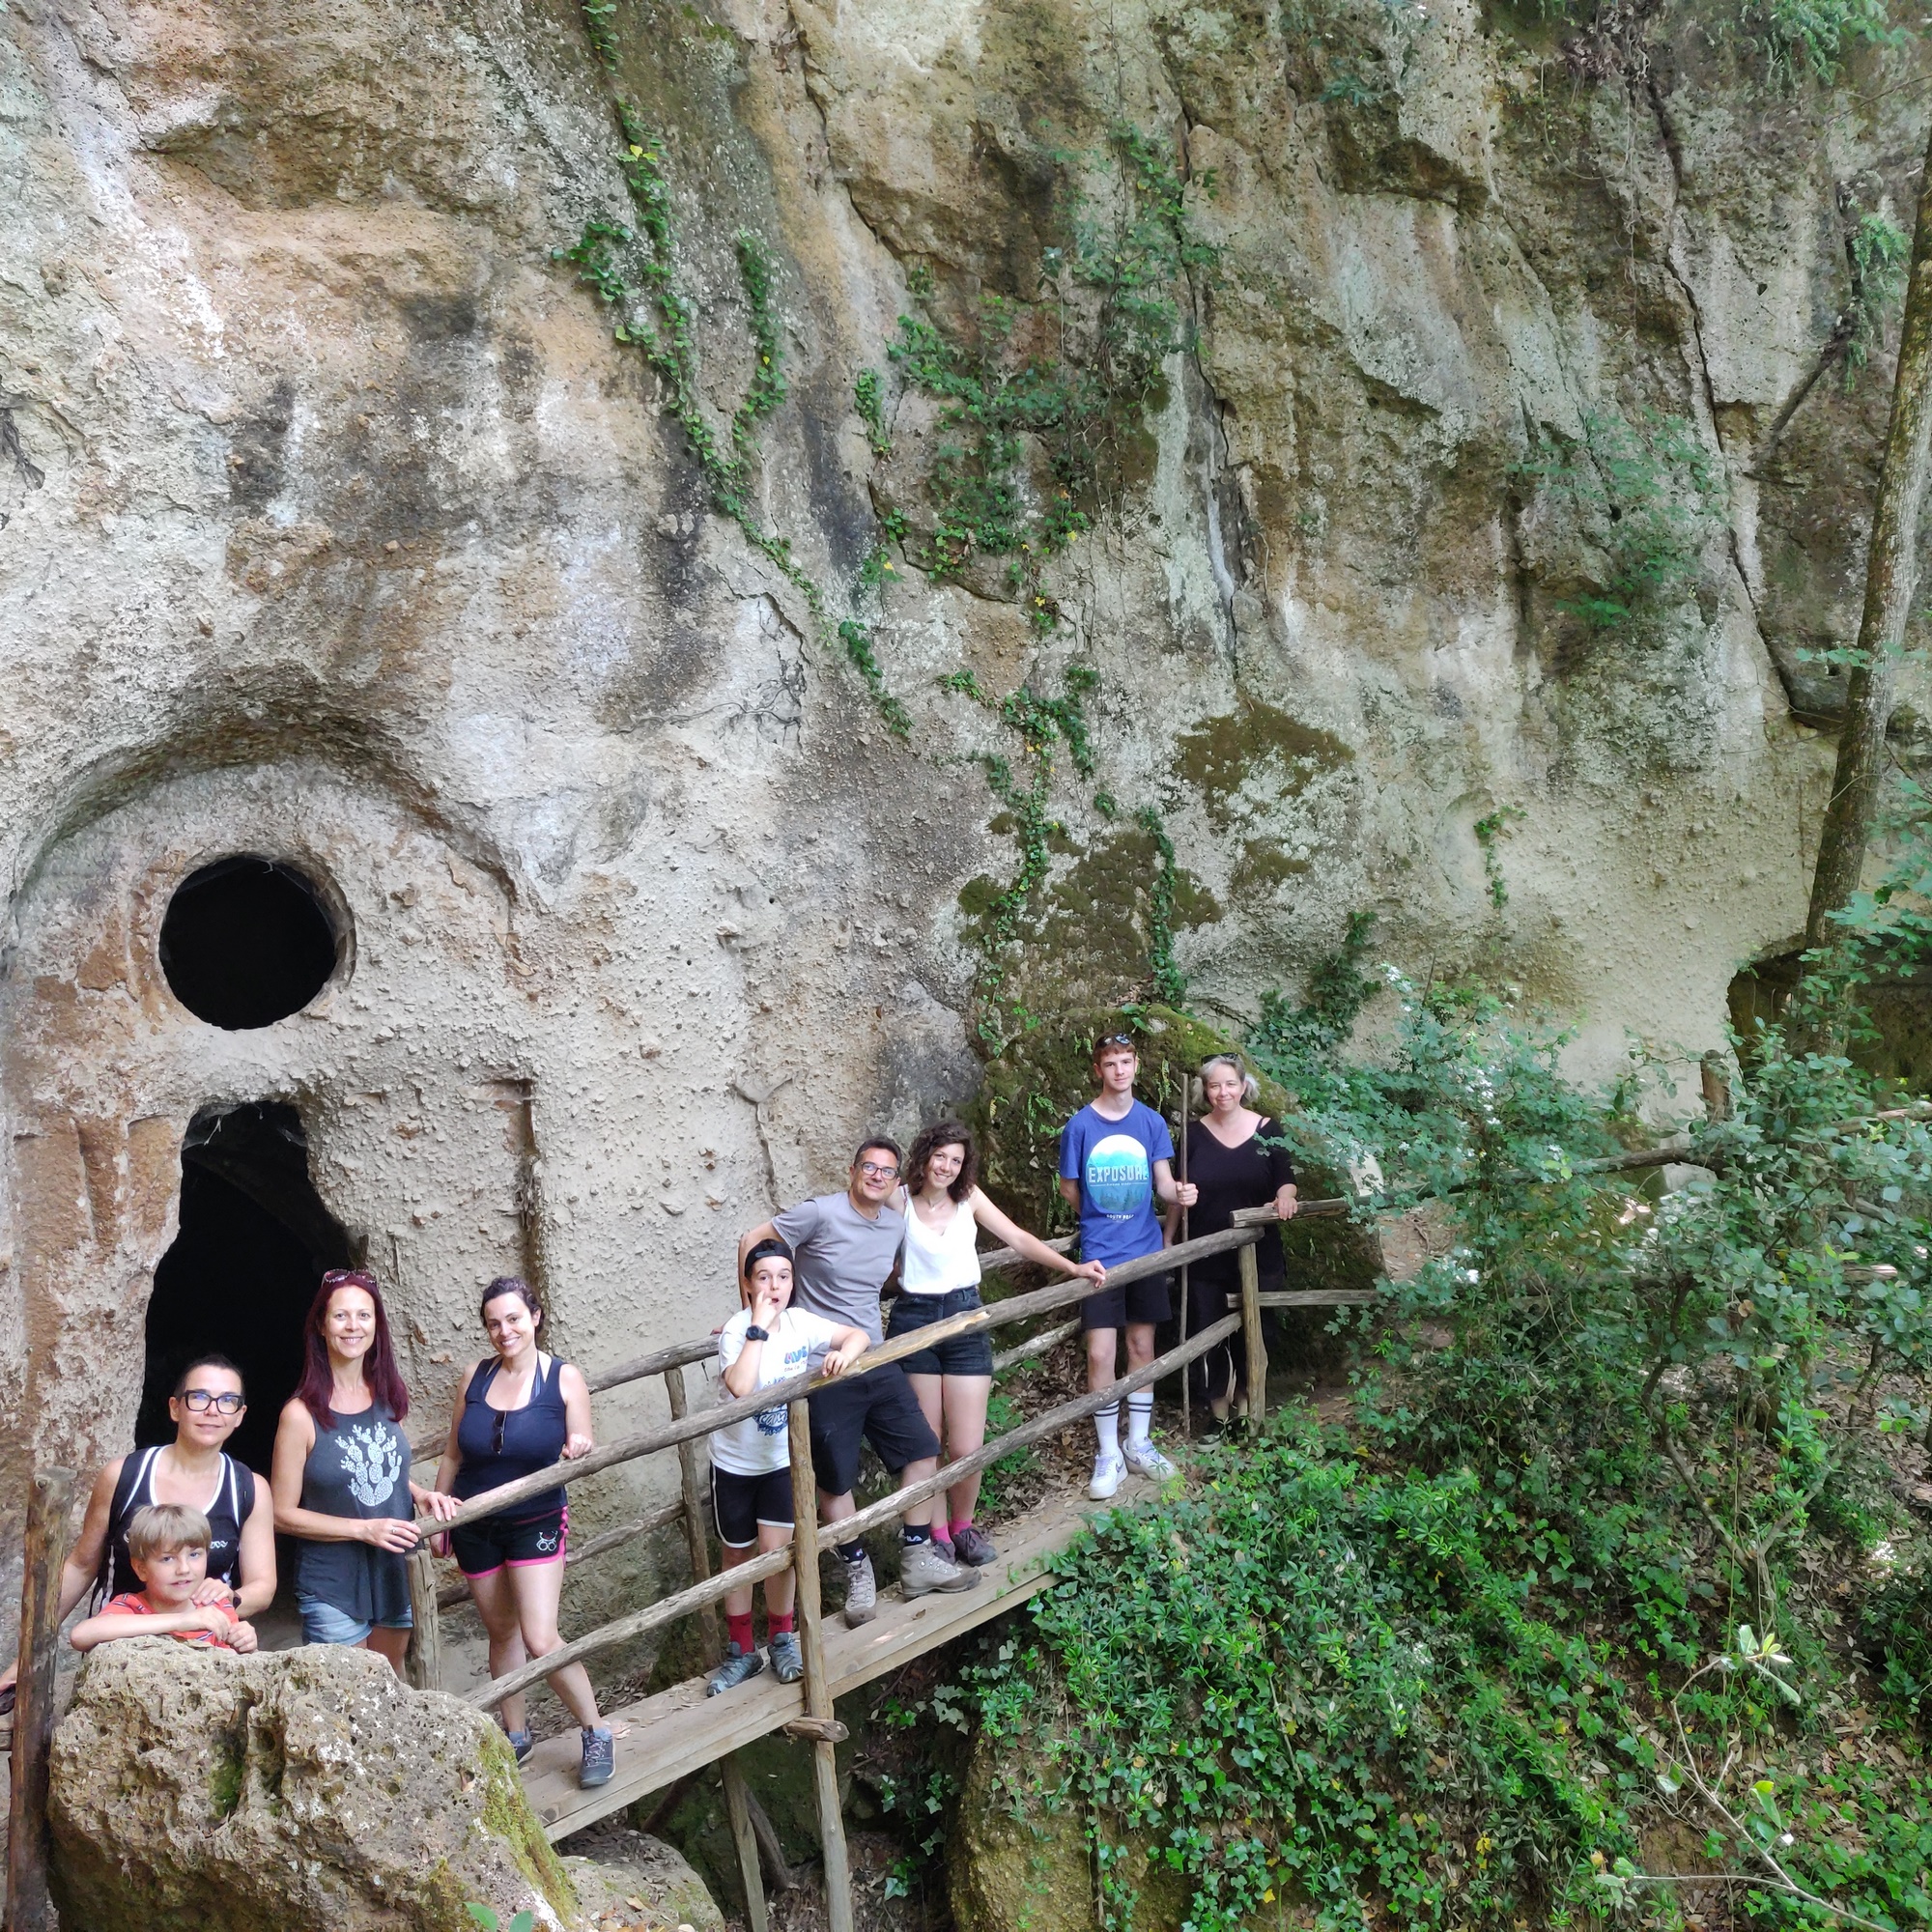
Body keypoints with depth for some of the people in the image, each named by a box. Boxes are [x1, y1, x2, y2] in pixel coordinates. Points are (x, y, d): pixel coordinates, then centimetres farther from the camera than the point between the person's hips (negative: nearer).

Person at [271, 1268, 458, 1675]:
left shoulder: (389, 1396, 2)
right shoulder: (302, 1413, -14)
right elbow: (283, 1513, -12)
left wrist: (423, 1494, -3)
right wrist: (364, 1529, -20)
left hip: (396, 1579, 5)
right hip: (333, 1591, -5)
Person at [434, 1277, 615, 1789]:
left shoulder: (565, 1379, -9)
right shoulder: (474, 1377, -1)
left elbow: (580, 1451, -5)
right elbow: (453, 1456, 8)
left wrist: (579, 1450, -28)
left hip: (537, 1523, -3)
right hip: (475, 1528, 3)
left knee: (540, 1639, -12)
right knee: (502, 1632, 14)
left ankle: (596, 1733, 4)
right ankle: (515, 1735, 31)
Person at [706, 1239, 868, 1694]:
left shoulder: (801, 1323, -11)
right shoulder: (737, 1330, -22)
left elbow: (858, 1335, -7)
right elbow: (740, 1387, -39)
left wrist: (843, 1353, -29)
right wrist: (760, 1326, -36)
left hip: (781, 1459, 2)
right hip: (735, 1463, -1)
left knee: (776, 1547, -8)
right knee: (737, 1554, 11)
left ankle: (782, 1639, 16)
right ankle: (742, 1651, 27)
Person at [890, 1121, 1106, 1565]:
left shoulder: (968, 1198, 4)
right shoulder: (899, 1201, -5)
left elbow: (1018, 1239, 5)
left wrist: (1073, 1268, 0)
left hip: (964, 1318, 2)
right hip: (913, 1320, -2)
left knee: (967, 1449, -2)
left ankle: (962, 1526, 23)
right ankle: (936, 1534, 23)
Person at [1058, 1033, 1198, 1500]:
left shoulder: (1151, 1122, 2)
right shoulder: (1079, 1126, -5)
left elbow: (1163, 1182, -3)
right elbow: (1069, 1190, 4)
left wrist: (1180, 1193, -24)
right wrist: (1102, 1223, 6)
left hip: (1146, 1250, 3)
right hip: (1100, 1255, -3)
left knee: (1142, 1347, 10)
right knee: (1100, 1354, -6)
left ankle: (1139, 1445, 24)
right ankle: (1108, 1455, 6)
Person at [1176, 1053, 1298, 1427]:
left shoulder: (1267, 1130, -1)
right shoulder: (1194, 1133, 1)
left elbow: (1286, 1179, 2)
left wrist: (1284, 1197, -19)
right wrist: (1168, 1239, 2)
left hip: (1257, 1254, 0)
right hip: (1205, 1254, 1)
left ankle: (1246, 1395, 25)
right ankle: (1218, 1404, 21)